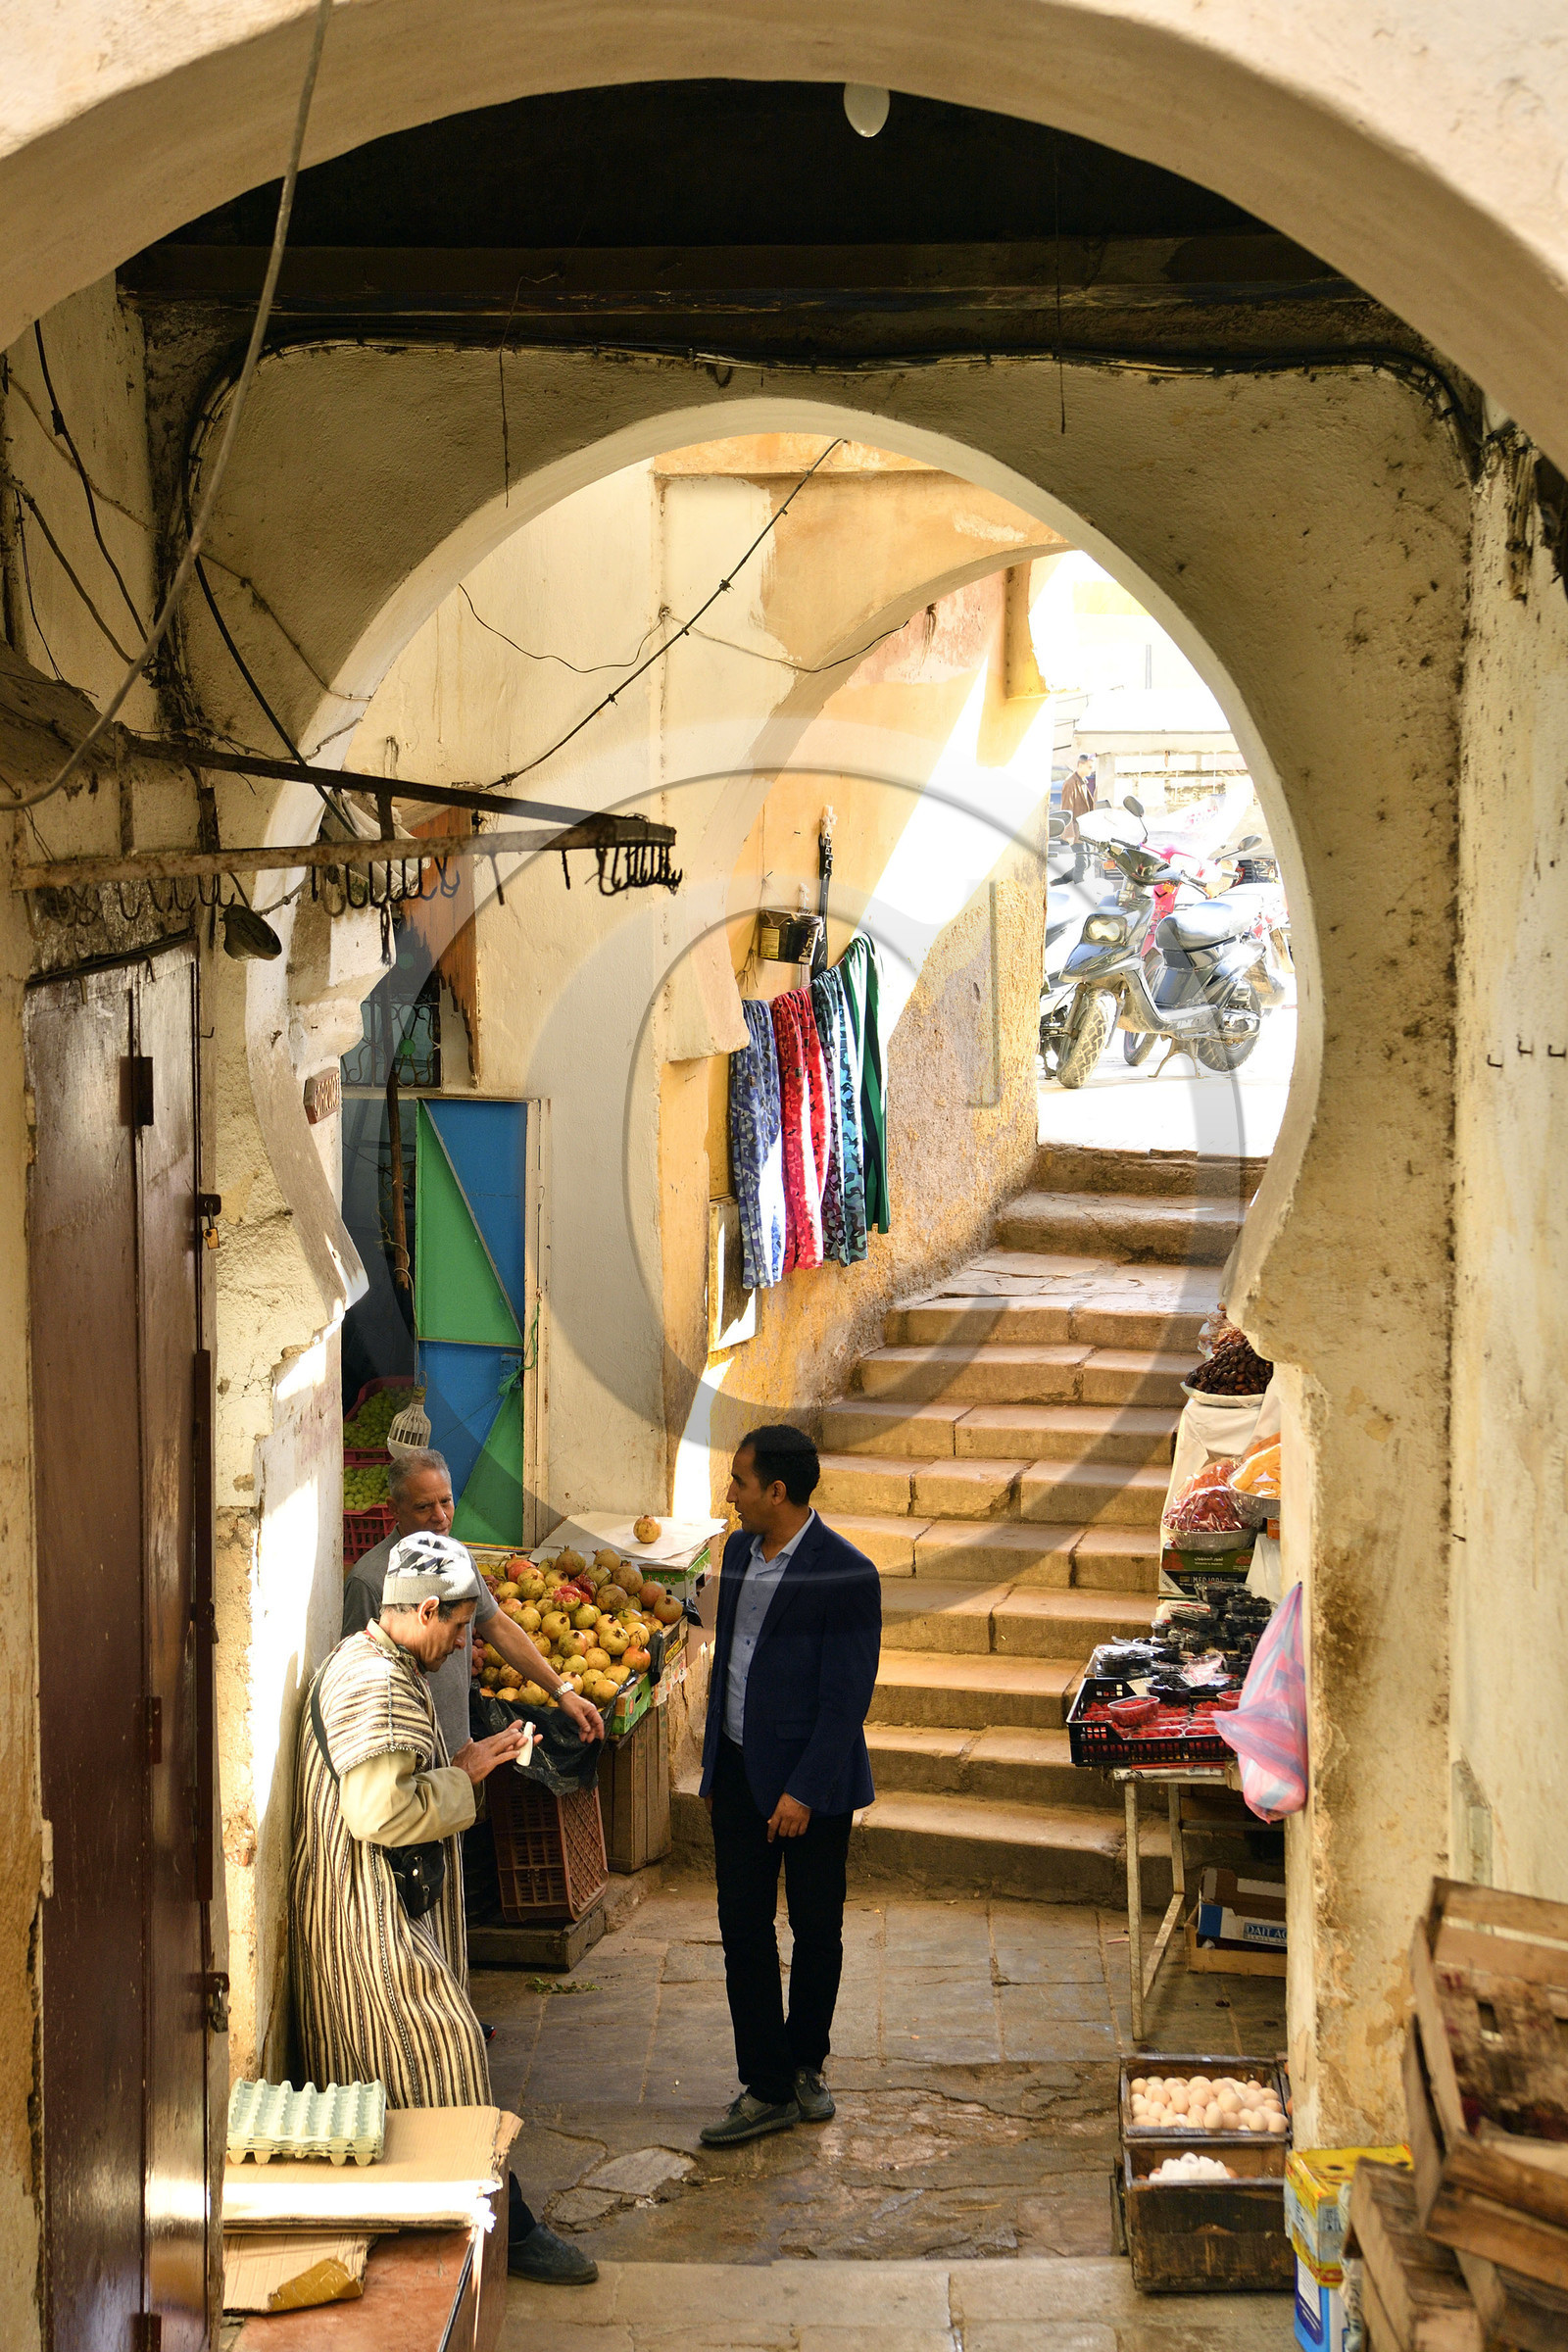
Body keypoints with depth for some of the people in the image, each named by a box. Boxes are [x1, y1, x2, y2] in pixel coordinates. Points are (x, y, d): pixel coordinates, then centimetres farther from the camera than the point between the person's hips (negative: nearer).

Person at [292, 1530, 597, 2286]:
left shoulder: (366, 1662, 14)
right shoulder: (378, 1686, -21)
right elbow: (381, 1812, -28)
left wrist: (462, 1763, 12)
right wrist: (461, 1777, -15)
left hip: (385, 1911, 11)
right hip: (376, 1920, -11)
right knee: (444, 2064, -4)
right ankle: (503, 2231, 2)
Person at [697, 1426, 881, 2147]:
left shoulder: (846, 1575, -17)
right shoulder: (739, 1552, 6)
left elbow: (846, 1696, -17)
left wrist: (804, 1790, -19)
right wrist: (714, 1762, 15)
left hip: (812, 1781, -6)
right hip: (740, 1771, 6)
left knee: (816, 1929, 10)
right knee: (744, 1929, 4)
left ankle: (805, 2064, 29)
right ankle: (767, 2089, 11)